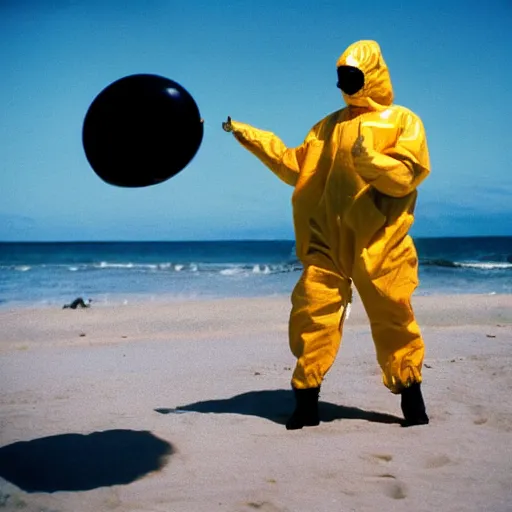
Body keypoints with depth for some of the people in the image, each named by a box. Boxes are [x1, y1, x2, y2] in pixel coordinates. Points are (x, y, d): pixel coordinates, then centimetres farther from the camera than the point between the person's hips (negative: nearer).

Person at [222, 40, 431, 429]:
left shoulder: (403, 122, 4)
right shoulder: (330, 125, 18)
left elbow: (408, 174, -10)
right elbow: (296, 167, 15)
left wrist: (369, 159, -27)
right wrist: (251, 137, 11)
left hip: (379, 242, -4)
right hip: (327, 240, 4)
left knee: (393, 319, 1)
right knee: (312, 314, -2)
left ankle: (411, 398, 16)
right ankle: (306, 400, 5)